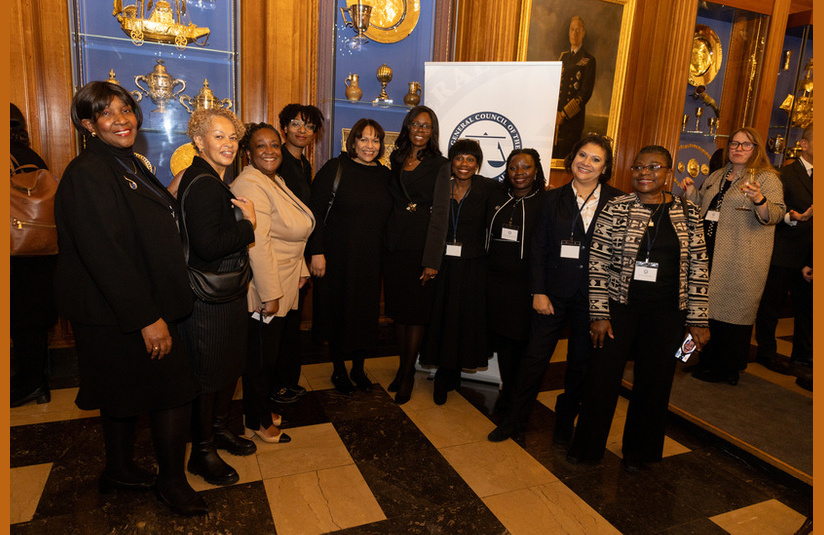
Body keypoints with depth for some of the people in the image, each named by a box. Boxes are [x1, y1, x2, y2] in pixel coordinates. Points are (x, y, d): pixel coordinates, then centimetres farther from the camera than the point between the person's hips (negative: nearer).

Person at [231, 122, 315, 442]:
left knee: (276, 347, 19)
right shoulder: (250, 185, -19)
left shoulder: (276, 181, 14)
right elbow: (258, 243, -25)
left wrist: (301, 271, 18)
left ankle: (263, 407, 38)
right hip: (265, 287, -10)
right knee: (262, 354, 5)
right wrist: (271, 294, -25)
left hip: (286, 285, 10)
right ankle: (258, 421, 25)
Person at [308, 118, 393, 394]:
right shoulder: (335, 169, -7)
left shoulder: (384, 174, 7)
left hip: (371, 258, 4)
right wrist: (317, 252, -16)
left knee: (366, 312, 12)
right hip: (338, 256, -4)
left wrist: (384, 253, 7)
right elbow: (315, 213, -11)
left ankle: (359, 368, 32)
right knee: (338, 312, 8)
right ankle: (339, 370, 28)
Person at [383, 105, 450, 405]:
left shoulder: (439, 165, -2)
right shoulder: (396, 160, 11)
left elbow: (440, 214, -7)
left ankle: (408, 375, 17)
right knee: (397, 308, 10)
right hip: (395, 243, 4)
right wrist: (385, 243, 3)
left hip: (421, 246, -4)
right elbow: (389, 202, 13)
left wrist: (432, 260, -14)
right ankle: (403, 366, 26)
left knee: (416, 311, 3)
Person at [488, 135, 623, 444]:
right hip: (554, 291, 0)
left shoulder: (617, 202, 1)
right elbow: (539, 248, 2)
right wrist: (538, 291, -5)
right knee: (535, 356, 3)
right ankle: (515, 418, 20)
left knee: (580, 361, 12)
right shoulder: (554, 199, 4)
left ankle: (565, 421, 32)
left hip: (592, 296, 0)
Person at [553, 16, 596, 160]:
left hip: (573, 118, -5)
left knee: (565, 156, -4)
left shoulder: (589, 60, -2)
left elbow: (585, 93, -8)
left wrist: (564, 114, -14)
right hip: (555, 117, 5)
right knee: (551, 154, 7)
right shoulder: (563, 56, 16)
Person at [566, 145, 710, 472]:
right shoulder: (616, 208, -3)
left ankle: (638, 451, 33)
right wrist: (599, 314, -8)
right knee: (602, 378, 3)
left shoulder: (688, 214, 4)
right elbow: (598, 264, -5)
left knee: (654, 383, 11)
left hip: (666, 313, 2)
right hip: (619, 306, -1)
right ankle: (587, 448, 23)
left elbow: (698, 269, 5)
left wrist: (698, 320, 2)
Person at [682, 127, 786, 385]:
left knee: (731, 309, -1)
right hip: (709, 252, 6)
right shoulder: (716, 176, 16)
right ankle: (707, 360, 26)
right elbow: (702, 206, 26)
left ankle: (728, 368, 13)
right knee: (707, 306, 11)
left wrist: (759, 200, -32)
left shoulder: (767, 178, -3)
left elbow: (776, 215, -13)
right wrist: (691, 191, 8)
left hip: (741, 260, -6)